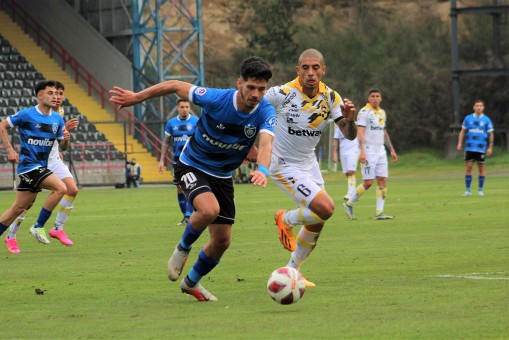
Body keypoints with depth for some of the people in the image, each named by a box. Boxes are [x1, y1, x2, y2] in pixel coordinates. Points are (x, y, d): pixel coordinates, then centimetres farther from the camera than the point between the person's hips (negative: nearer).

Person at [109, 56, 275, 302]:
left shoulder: (266, 112, -20)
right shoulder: (216, 99, -26)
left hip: (222, 176, 4)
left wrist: (262, 170, -60)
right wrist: (136, 97, -5)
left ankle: (191, 282, 33)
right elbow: (176, 86, -12)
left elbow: (266, 143, -38)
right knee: (209, 209, -33)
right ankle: (182, 249, -3)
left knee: (222, 240, 5)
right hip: (191, 167, -4)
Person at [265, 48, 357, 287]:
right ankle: (286, 220, 9)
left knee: (316, 224, 10)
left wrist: (350, 119, -30)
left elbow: (350, 135, -8)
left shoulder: (330, 97, -7)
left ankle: (292, 271, 29)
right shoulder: (282, 93, -22)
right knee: (325, 208, -21)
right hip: (284, 166, -6)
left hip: (309, 164, 7)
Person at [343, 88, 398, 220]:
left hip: (380, 151, 7)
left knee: (382, 181, -1)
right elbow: (360, 132, -15)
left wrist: (392, 150, 22)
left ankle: (379, 212, 0)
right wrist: (362, 151, -24)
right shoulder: (364, 112, -7)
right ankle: (349, 204, 8)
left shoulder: (382, 112, 16)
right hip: (368, 152, -7)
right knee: (368, 182, -10)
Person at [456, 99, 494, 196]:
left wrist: (490, 147, -4)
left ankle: (480, 190, 12)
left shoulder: (486, 120, 2)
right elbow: (463, 131, 12)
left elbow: (491, 134, 4)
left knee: (481, 169, 2)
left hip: (481, 148, -1)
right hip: (469, 148, 1)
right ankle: (468, 190, 2)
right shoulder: (468, 118, 6)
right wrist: (460, 143, 1)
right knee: (468, 168, -3)